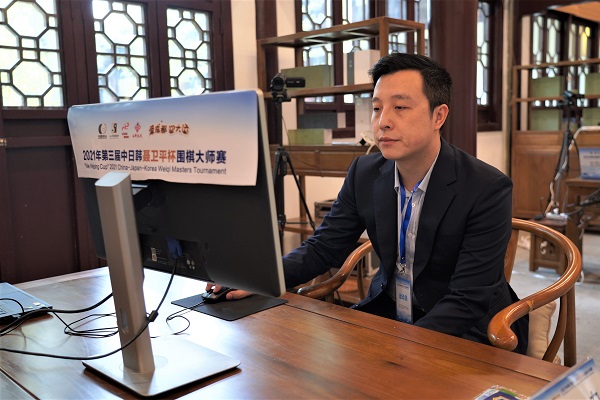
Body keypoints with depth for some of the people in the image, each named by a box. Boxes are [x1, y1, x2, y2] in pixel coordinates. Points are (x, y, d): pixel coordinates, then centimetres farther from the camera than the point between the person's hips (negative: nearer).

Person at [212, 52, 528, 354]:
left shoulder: (489, 189, -20)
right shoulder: (365, 173, -4)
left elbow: (467, 302, -21)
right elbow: (322, 248, 1)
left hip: (461, 331, -5)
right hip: (386, 312, 5)